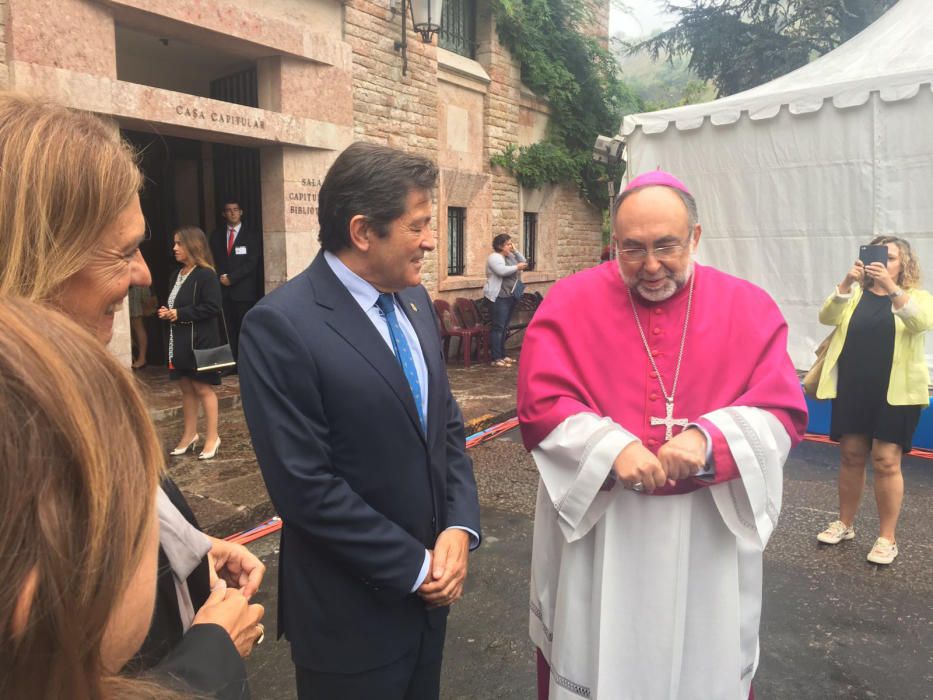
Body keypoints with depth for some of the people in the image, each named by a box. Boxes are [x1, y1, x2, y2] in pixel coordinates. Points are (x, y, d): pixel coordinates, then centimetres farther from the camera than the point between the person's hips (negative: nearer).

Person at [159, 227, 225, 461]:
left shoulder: (206, 275, -13)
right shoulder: (176, 276, 12)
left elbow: (213, 307, -20)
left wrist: (180, 314, -17)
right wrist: (166, 313, 2)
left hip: (200, 341, -8)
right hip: (179, 341, 8)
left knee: (203, 388, 0)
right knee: (186, 388, 13)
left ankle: (212, 437, 12)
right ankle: (190, 434, 24)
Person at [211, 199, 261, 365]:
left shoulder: (252, 235, 5)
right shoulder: (217, 236, 17)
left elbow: (252, 262, -5)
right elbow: (213, 260, 15)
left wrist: (231, 277, -10)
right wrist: (220, 277, -4)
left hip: (244, 290, -3)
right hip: (224, 289, 3)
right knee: (228, 330, -1)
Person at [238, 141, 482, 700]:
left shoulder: (414, 301, 3)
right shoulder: (281, 326, -20)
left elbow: (447, 423, 6)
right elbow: (305, 485, -22)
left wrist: (460, 528, -7)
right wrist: (414, 566, -14)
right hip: (352, 612, -6)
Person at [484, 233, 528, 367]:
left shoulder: (509, 256, 17)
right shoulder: (494, 257, -10)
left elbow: (523, 262, 17)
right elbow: (502, 271, -25)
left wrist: (515, 251, 7)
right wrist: (517, 267, -16)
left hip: (510, 296, 9)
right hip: (499, 297, -9)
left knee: (504, 327, 12)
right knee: (498, 327, -10)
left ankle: (502, 355, 18)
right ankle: (496, 358, -10)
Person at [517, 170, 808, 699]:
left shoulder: (751, 309, -3)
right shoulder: (570, 303, -7)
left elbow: (784, 411, -6)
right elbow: (540, 404, -10)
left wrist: (709, 438, -24)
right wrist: (610, 446, -25)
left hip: (710, 531, 2)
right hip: (595, 525, -1)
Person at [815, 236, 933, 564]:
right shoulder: (855, 294, 9)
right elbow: (827, 317, -8)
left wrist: (891, 288, -31)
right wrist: (846, 283, -23)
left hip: (896, 393, -2)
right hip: (851, 390, 3)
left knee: (886, 461, -4)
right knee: (851, 456, 10)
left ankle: (887, 537, 8)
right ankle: (845, 523, 25)